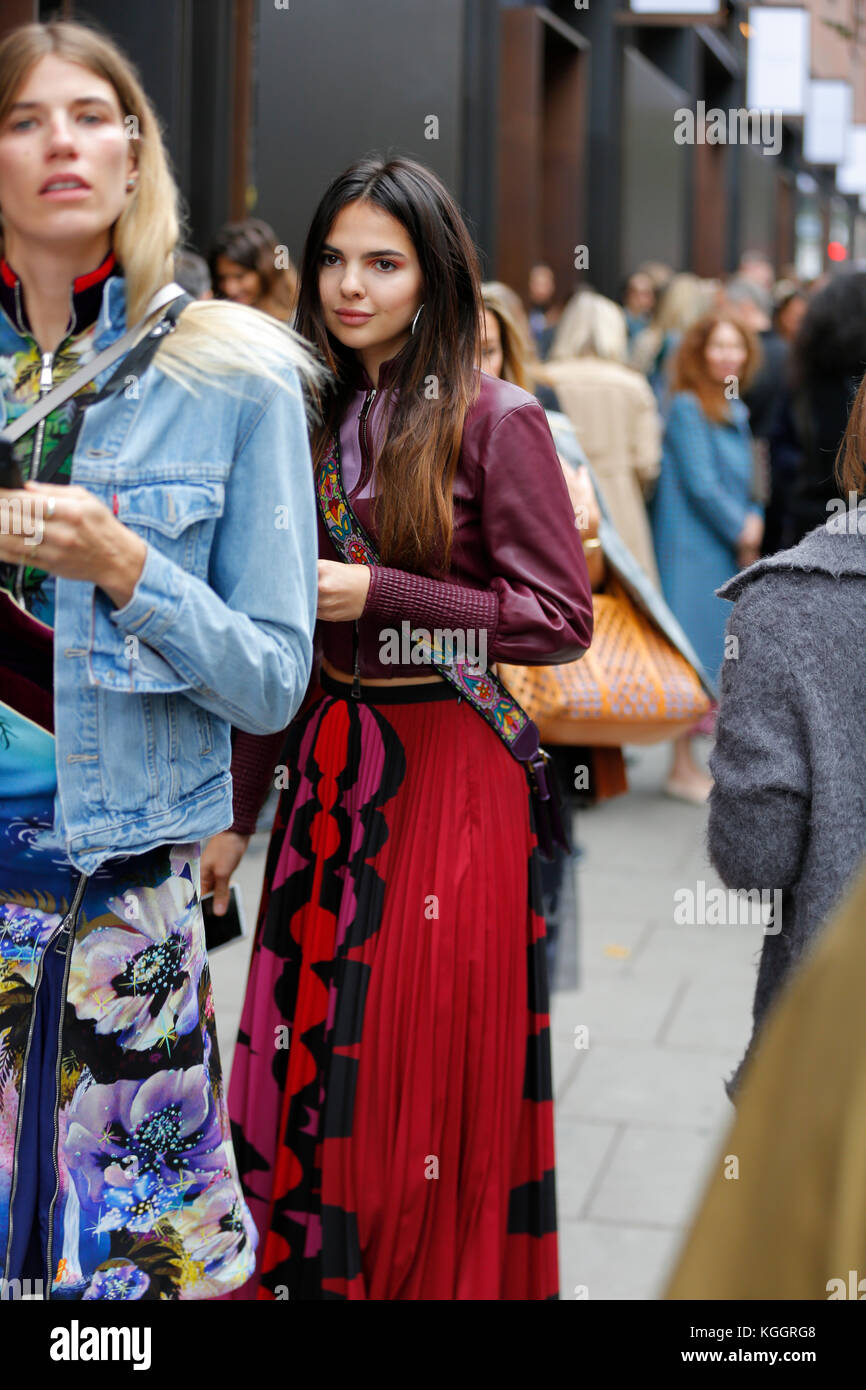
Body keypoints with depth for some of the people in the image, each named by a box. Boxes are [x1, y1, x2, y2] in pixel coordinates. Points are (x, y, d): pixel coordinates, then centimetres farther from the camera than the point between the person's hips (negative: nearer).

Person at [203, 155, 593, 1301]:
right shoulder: (315, 420, 9)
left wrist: (378, 594, -16)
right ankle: (309, 1274, 26)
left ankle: (444, 1277, 22)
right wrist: (236, 810, 12)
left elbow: (562, 619, -10)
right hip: (326, 768, 5)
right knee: (311, 1060, 10)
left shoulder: (496, 421, -8)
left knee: (427, 1071, 3)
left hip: (446, 772, -5)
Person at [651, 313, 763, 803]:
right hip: (694, 546, -8)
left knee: (715, 659, 11)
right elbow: (699, 483, -15)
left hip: (731, 547, 8)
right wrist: (741, 530, -7)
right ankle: (683, 767, 0)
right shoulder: (687, 407, -11)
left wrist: (752, 523, 1)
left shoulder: (737, 413, 15)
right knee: (692, 653, -6)